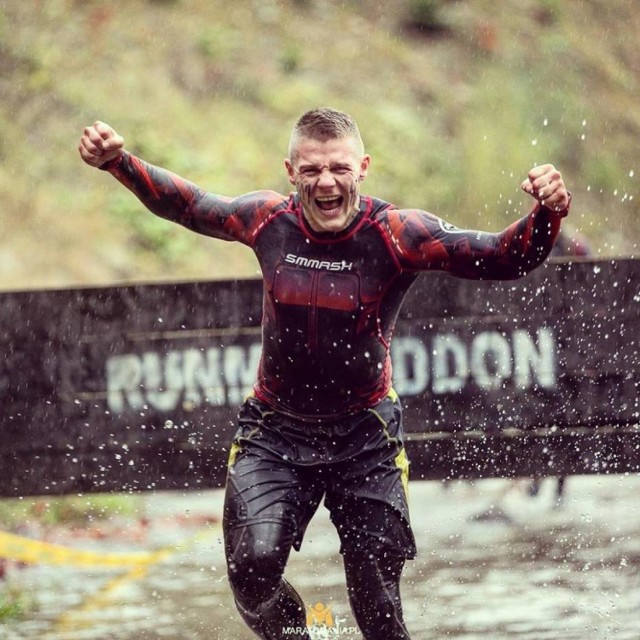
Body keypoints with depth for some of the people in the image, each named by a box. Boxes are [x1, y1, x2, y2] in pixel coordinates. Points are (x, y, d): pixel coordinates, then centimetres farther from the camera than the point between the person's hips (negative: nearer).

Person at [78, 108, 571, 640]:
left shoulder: (397, 235, -16)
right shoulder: (267, 220, -8)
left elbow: (509, 258, -20)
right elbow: (185, 205, 11)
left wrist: (546, 214, -39)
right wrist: (118, 162, 2)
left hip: (365, 438, -1)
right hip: (275, 435, 1)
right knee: (254, 566, -19)